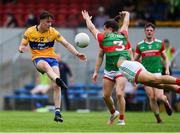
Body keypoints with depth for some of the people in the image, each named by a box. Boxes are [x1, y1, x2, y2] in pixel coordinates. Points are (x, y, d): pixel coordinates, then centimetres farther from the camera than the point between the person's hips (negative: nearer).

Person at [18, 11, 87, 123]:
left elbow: (66, 44, 0)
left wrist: (77, 53, -13)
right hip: (38, 59, -2)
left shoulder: (53, 32, 2)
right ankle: (58, 80, -69)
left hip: (52, 58, 2)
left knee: (56, 86, -14)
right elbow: (22, 46, 4)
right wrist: (22, 49, -22)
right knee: (46, 65, -41)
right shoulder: (30, 32, 0)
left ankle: (57, 112, -11)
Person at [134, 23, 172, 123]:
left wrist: (167, 69, 1)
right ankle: (158, 118, 8)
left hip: (157, 73, -1)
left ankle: (166, 101, 24)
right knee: (152, 98, -6)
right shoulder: (140, 45, 5)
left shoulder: (160, 43, 5)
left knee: (159, 96, -12)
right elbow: (135, 60, 12)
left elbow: (165, 58, 14)